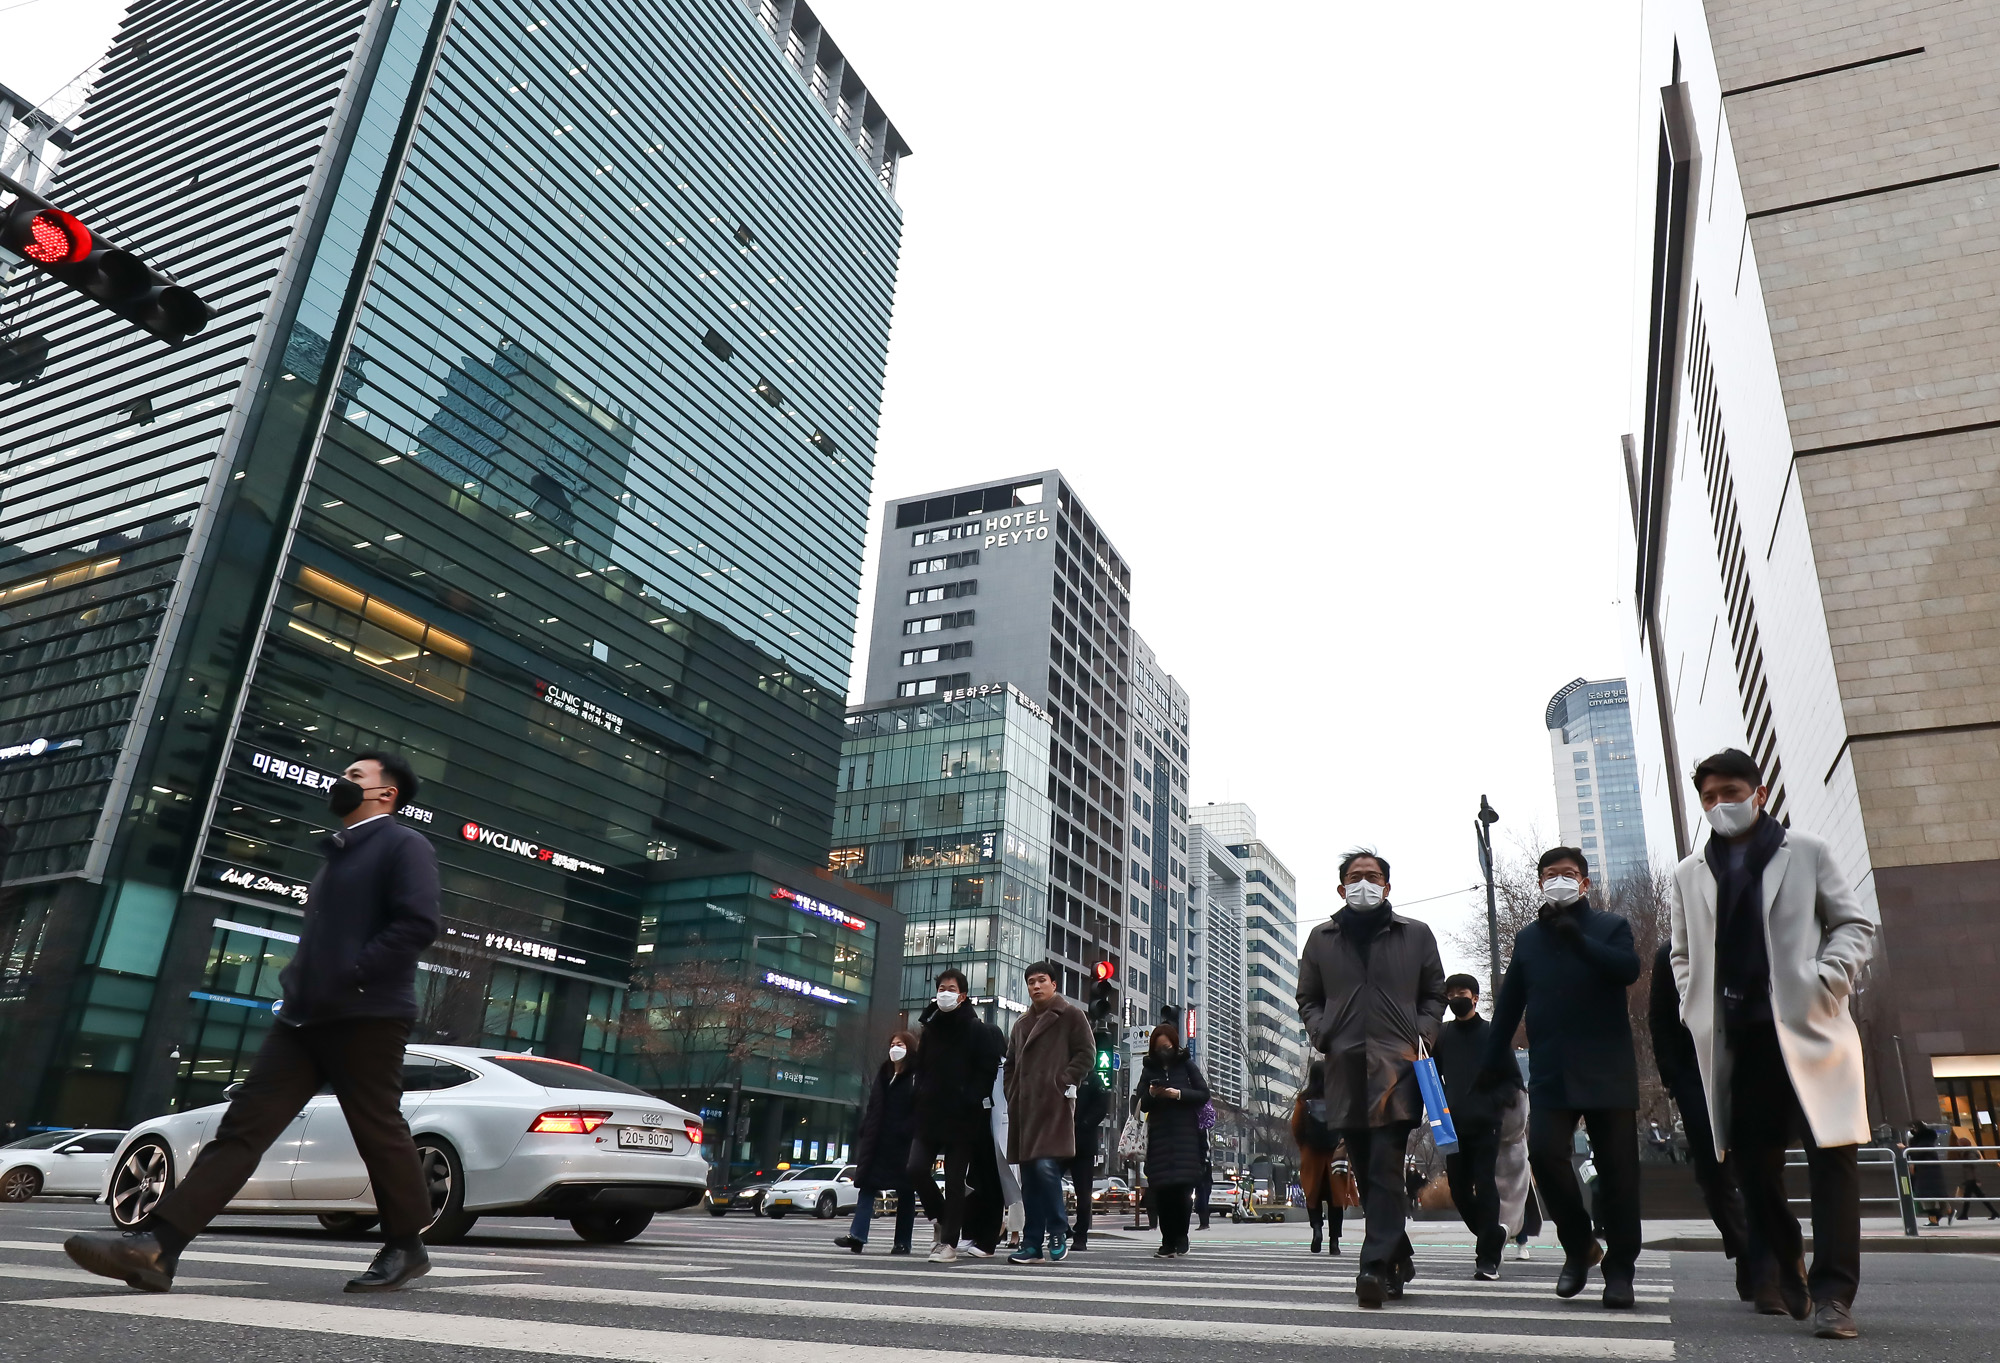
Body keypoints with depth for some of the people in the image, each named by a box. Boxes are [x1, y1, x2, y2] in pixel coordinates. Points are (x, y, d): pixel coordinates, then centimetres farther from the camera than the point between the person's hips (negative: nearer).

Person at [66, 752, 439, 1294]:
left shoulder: (403, 845, -4)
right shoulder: (338, 853, 25)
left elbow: (418, 923, -18)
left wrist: (350, 980, -19)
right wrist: (297, 985, 14)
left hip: (366, 1016, -8)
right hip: (306, 1017, 8)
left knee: (379, 1132, 0)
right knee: (244, 1125, -1)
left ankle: (406, 1249, 14)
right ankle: (157, 1247, -6)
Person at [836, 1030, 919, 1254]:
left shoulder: (916, 1076, -5)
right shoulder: (884, 1074, 18)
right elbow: (873, 1107, 19)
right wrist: (865, 1132, 10)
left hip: (904, 1143, -6)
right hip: (879, 1141, 7)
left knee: (905, 1191, 2)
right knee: (867, 1185, -2)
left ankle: (902, 1242, 7)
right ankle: (857, 1235, -6)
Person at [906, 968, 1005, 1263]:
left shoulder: (979, 1029, -3)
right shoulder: (930, 1028, 13)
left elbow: (988, 1071, -7)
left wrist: (969, 1101, -13)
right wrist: (922, 1099, 8)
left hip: (962, 1118, -5)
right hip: (930, 1115, 5)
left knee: (954, 1181, -1)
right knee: (916, 1169, -7)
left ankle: (949, 1242, 7)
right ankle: (941, 1219, 17)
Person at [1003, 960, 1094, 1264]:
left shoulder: (1071, 1015, 5)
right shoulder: (1022, 1023, 23)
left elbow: (1086, 1053, -1)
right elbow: (1011, 1064, 25)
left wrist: (1066, 1081, -11)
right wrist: (1012, 1096, 12)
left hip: (1055, 1104, -6)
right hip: (1024, 1107, 6)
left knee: (1046, 1166, -17)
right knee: (1029, 1174, 5)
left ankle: (1058, 1232, -1)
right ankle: (1032, 1243, 9)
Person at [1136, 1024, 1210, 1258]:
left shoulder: (1187, 1065, 7)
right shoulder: (1149, 1070, 12)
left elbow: (1204, 1095, 2)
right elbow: (1141, 1105, 11)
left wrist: (1179, 1094, -11)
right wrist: (1151, 1094, -10)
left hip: (1185, 1135, -2)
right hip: (1159, 1136, 2)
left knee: (1182, 1187, -10)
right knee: (1161, 1190, -3)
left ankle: (1181, 1236, 7)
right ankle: (1168, 1242, 3)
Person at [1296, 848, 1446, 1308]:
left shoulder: (1416, 935, 11)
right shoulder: (1322, 938, 13)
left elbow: (1435, 994, 15)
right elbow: (1308, 999, 18)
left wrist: (1422, 1035, -1)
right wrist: (1324, 1036, 2)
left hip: (1397, 1066, -2)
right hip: (1346, 1068, 3)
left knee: (1386, 1167, -12)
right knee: (1366, 1173, 8)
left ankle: (1376, 1267, -14)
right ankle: (1399, 1260, 23)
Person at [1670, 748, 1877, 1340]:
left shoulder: (1806, 853, 8)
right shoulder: (1690, 874, 14)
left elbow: (1856, 923, 7)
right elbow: (1683, 953, 21)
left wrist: (1827, 979, -9)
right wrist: (1696, 1007, 7)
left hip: (1807, 1028, -2)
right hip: (1736, 1040, 3)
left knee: (1831, 1152, -8)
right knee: (1751, 1159, 6)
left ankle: (1832, 1292, -3)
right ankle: (1785, 1267, 26)